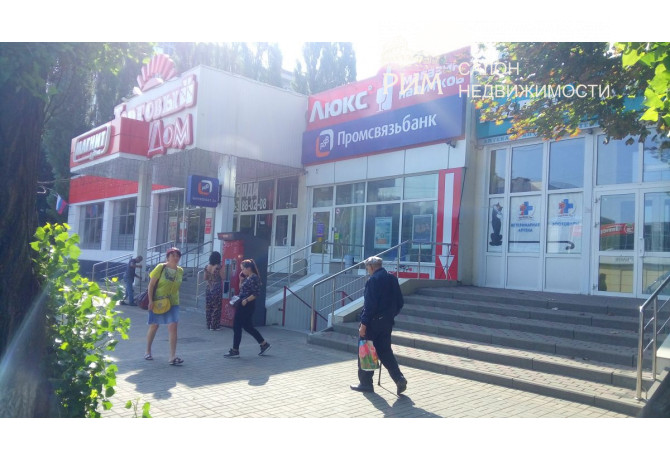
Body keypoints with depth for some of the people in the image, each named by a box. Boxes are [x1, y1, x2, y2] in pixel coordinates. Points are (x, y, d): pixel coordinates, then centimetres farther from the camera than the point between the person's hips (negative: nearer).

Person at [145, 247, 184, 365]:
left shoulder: (180, 271, 3)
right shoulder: (161, 268, -9)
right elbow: (151, 285, -8)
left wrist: (173, 297, 10)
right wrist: (151, 301, -13)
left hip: (173, 303, 3)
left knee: (173, 326, -10)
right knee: (154, 326, 11)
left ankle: (172, 356, -9)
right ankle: (148, 351, 31)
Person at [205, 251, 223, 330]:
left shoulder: (207, 267, 2)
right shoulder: (218, 267, -12)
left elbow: (205, 278, 9)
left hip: (208, 288, 5)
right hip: (217, 288, -5)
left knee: (208, 307, 11)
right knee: (216, 307, 2)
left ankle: (209, 325, 18)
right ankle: (214, 325, 5)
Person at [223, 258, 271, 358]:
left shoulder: (254, 278, -16)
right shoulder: (247, 277, 13)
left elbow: (256, 293, -20)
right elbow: (241, 289, 20)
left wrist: (246, 300, -24)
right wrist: (241, 280, 8)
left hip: (247, 305, -10)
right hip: (244, 305, 10)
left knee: (237, 326, -3)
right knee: (248, 326, 15)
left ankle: (235, 351, 5)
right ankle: (264, 344, 23)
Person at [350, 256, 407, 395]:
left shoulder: (373, 280, -15)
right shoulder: (392, 279, 8)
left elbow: (369, 304, -20)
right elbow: (400, 302, 11)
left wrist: (363, 324, -17)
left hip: (373, 322, -7)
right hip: (387, 322, 7)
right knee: (385, 351, 15)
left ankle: (365, 383, 15)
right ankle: (399, 378, 3)